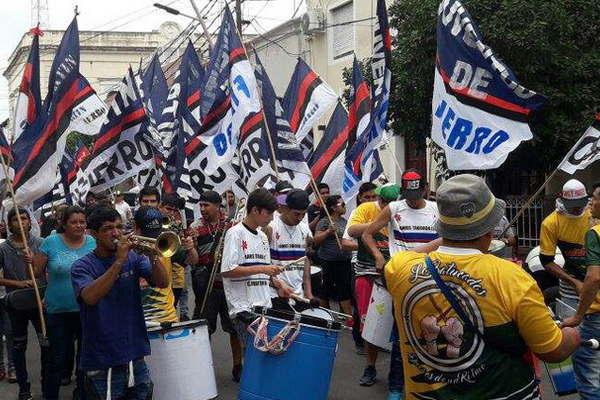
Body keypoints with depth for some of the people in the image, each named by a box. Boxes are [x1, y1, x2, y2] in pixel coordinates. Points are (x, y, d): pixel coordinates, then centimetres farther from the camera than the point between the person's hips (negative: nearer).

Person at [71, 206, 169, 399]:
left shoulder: (133, 258, 5)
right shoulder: (82, 266, -5)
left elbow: (163, 283, -5)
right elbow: (90, 297, -24)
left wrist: (153, 256, -22)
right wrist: (119, 261, -27)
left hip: (135, 356, 4)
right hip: (101, 362, -4)